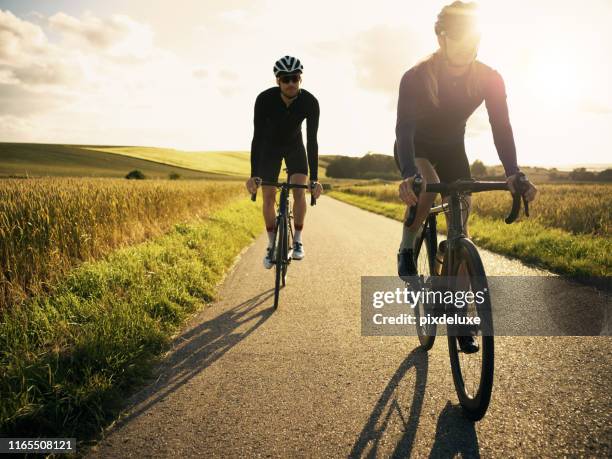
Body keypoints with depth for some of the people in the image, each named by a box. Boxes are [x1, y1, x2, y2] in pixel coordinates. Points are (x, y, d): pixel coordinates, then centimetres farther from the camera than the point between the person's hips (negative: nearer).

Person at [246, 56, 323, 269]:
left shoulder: (310, 102, -28)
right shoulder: (265, 99, -31)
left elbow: (312, 140, -28)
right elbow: (257, 136, -31)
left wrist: (314, 179, -33)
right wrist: (253, 175, -37)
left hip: (294, 145, 0)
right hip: (270, 146, 0)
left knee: (299, 191, -17)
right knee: (268, 197, -6)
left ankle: (297, 240, 0)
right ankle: (272, 245, 10)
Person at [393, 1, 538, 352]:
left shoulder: (489, 79, -18)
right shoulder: (417, 77, -27)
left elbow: (501, 126, -22)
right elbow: (405, 127, -37)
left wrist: (514, 174, -38)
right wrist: (409, 174, -55)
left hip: (452, 150, 3)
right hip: (416, 149, -3)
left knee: (460, 225, -6)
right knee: (427, 187, -38)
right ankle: (407, 251, -9)